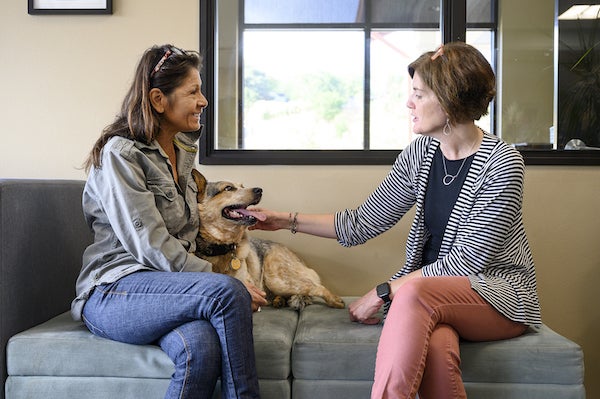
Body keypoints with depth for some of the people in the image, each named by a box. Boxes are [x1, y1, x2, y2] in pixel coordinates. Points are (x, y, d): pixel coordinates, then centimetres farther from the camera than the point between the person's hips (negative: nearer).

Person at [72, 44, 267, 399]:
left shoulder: (184, 151, 16)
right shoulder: (120, 154, -9)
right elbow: (151, 247, -17)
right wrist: (220, 281, -18)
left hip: (171, 286, 6)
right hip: (114, 293, -6)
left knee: (201, 346, -30)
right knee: (228, 291, -31)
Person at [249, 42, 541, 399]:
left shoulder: (502, 163, -14)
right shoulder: (420, 154, 4)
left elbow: (466, 261, -16)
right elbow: (363, 224, 7)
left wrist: (385, 292, -16)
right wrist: (287, 220, 3)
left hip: (499, 292, -3)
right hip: (432, 293, 4)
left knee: (414, 292, -35)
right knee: (435, 347, -34)